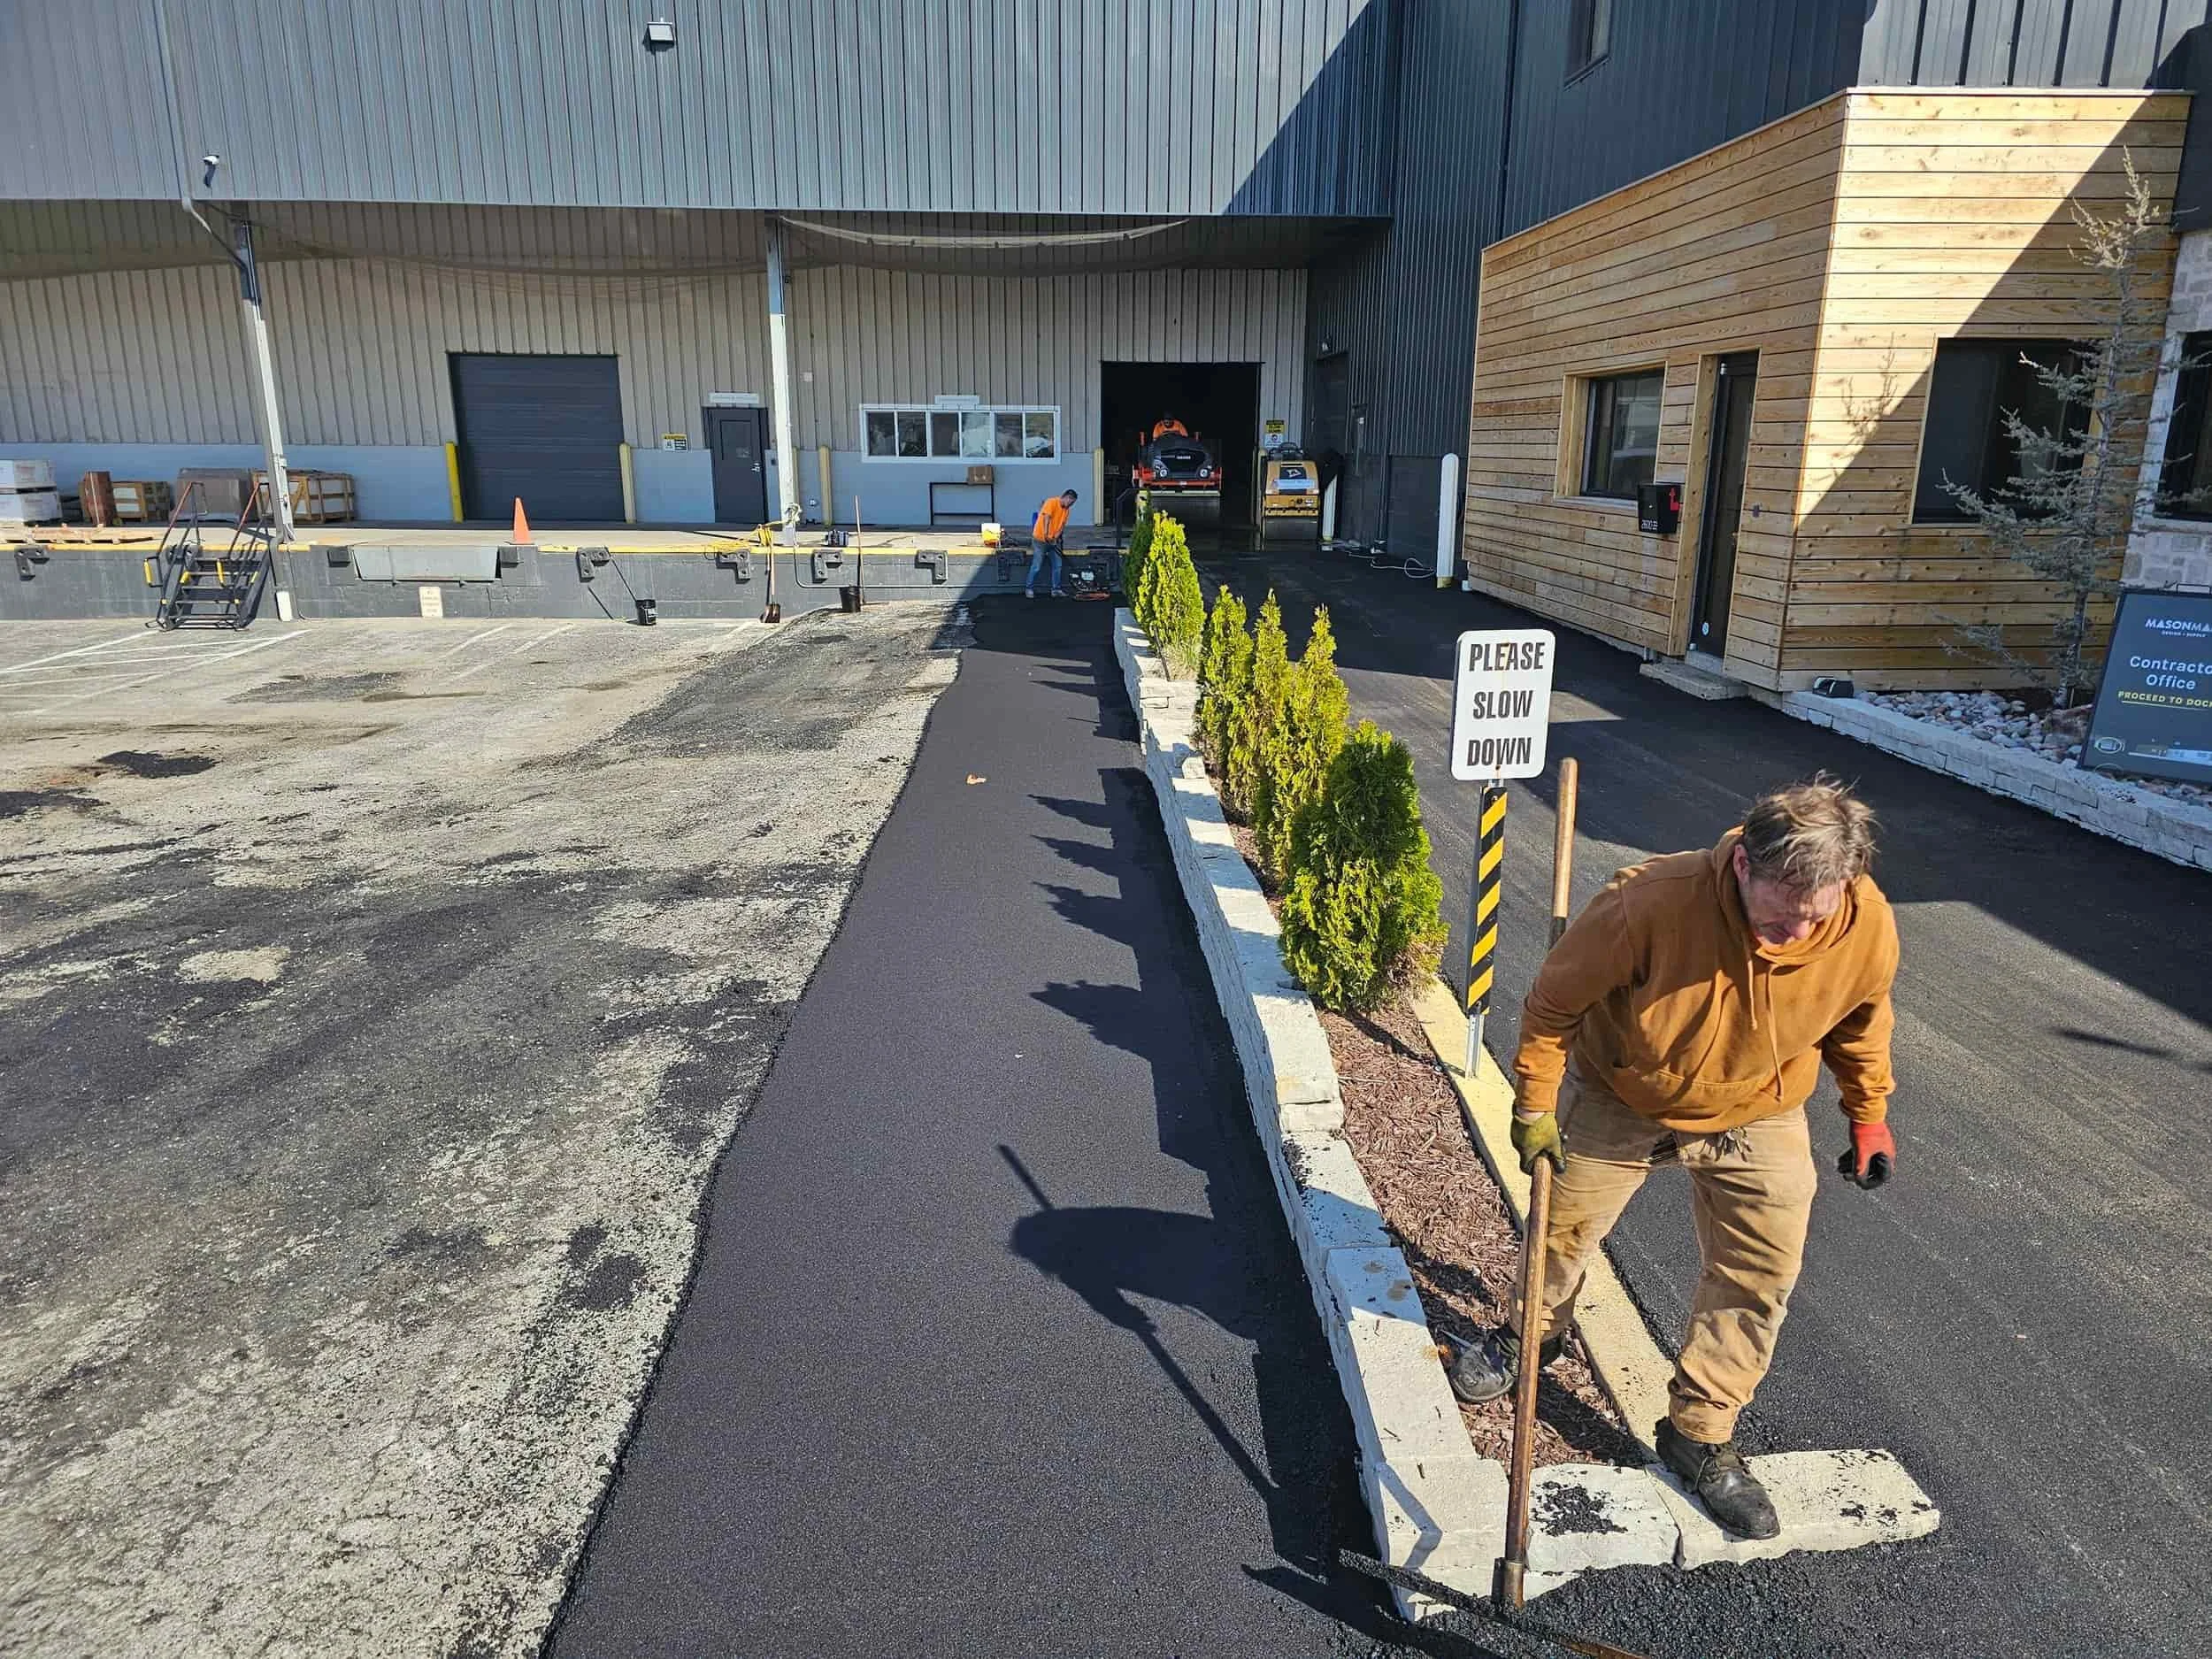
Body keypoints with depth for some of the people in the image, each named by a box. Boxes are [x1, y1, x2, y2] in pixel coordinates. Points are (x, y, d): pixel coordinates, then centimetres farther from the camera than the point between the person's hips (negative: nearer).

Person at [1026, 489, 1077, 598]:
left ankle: (1056, 589, 15)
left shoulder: (1066, 510, 10)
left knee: (1057, 565, 6)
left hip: (1053, 541, 8)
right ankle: (1029, 588, 8)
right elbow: (1046, 518, -26)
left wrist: (1056, 537, -16)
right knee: (1037, 566, -4)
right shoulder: (1052, 502, -14)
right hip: (1040, 540, -8)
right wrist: (1046, 534, -38)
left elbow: (1062, 525, 3)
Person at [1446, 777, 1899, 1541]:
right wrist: (1534, 1105, -16)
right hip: (1617, 1102, -1)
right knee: (1563, 1227, 16)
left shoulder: (1870, 930, -27)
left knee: (1760, 1277, 0)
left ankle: (1700, 1434, 22)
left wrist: (1868, 1115, 9)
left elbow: (1860, 1020, -1)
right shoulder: (1653, 903, -38)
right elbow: (1556, 998, -22)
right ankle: (1532, 1336, 49)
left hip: (1757, 1119, 2)